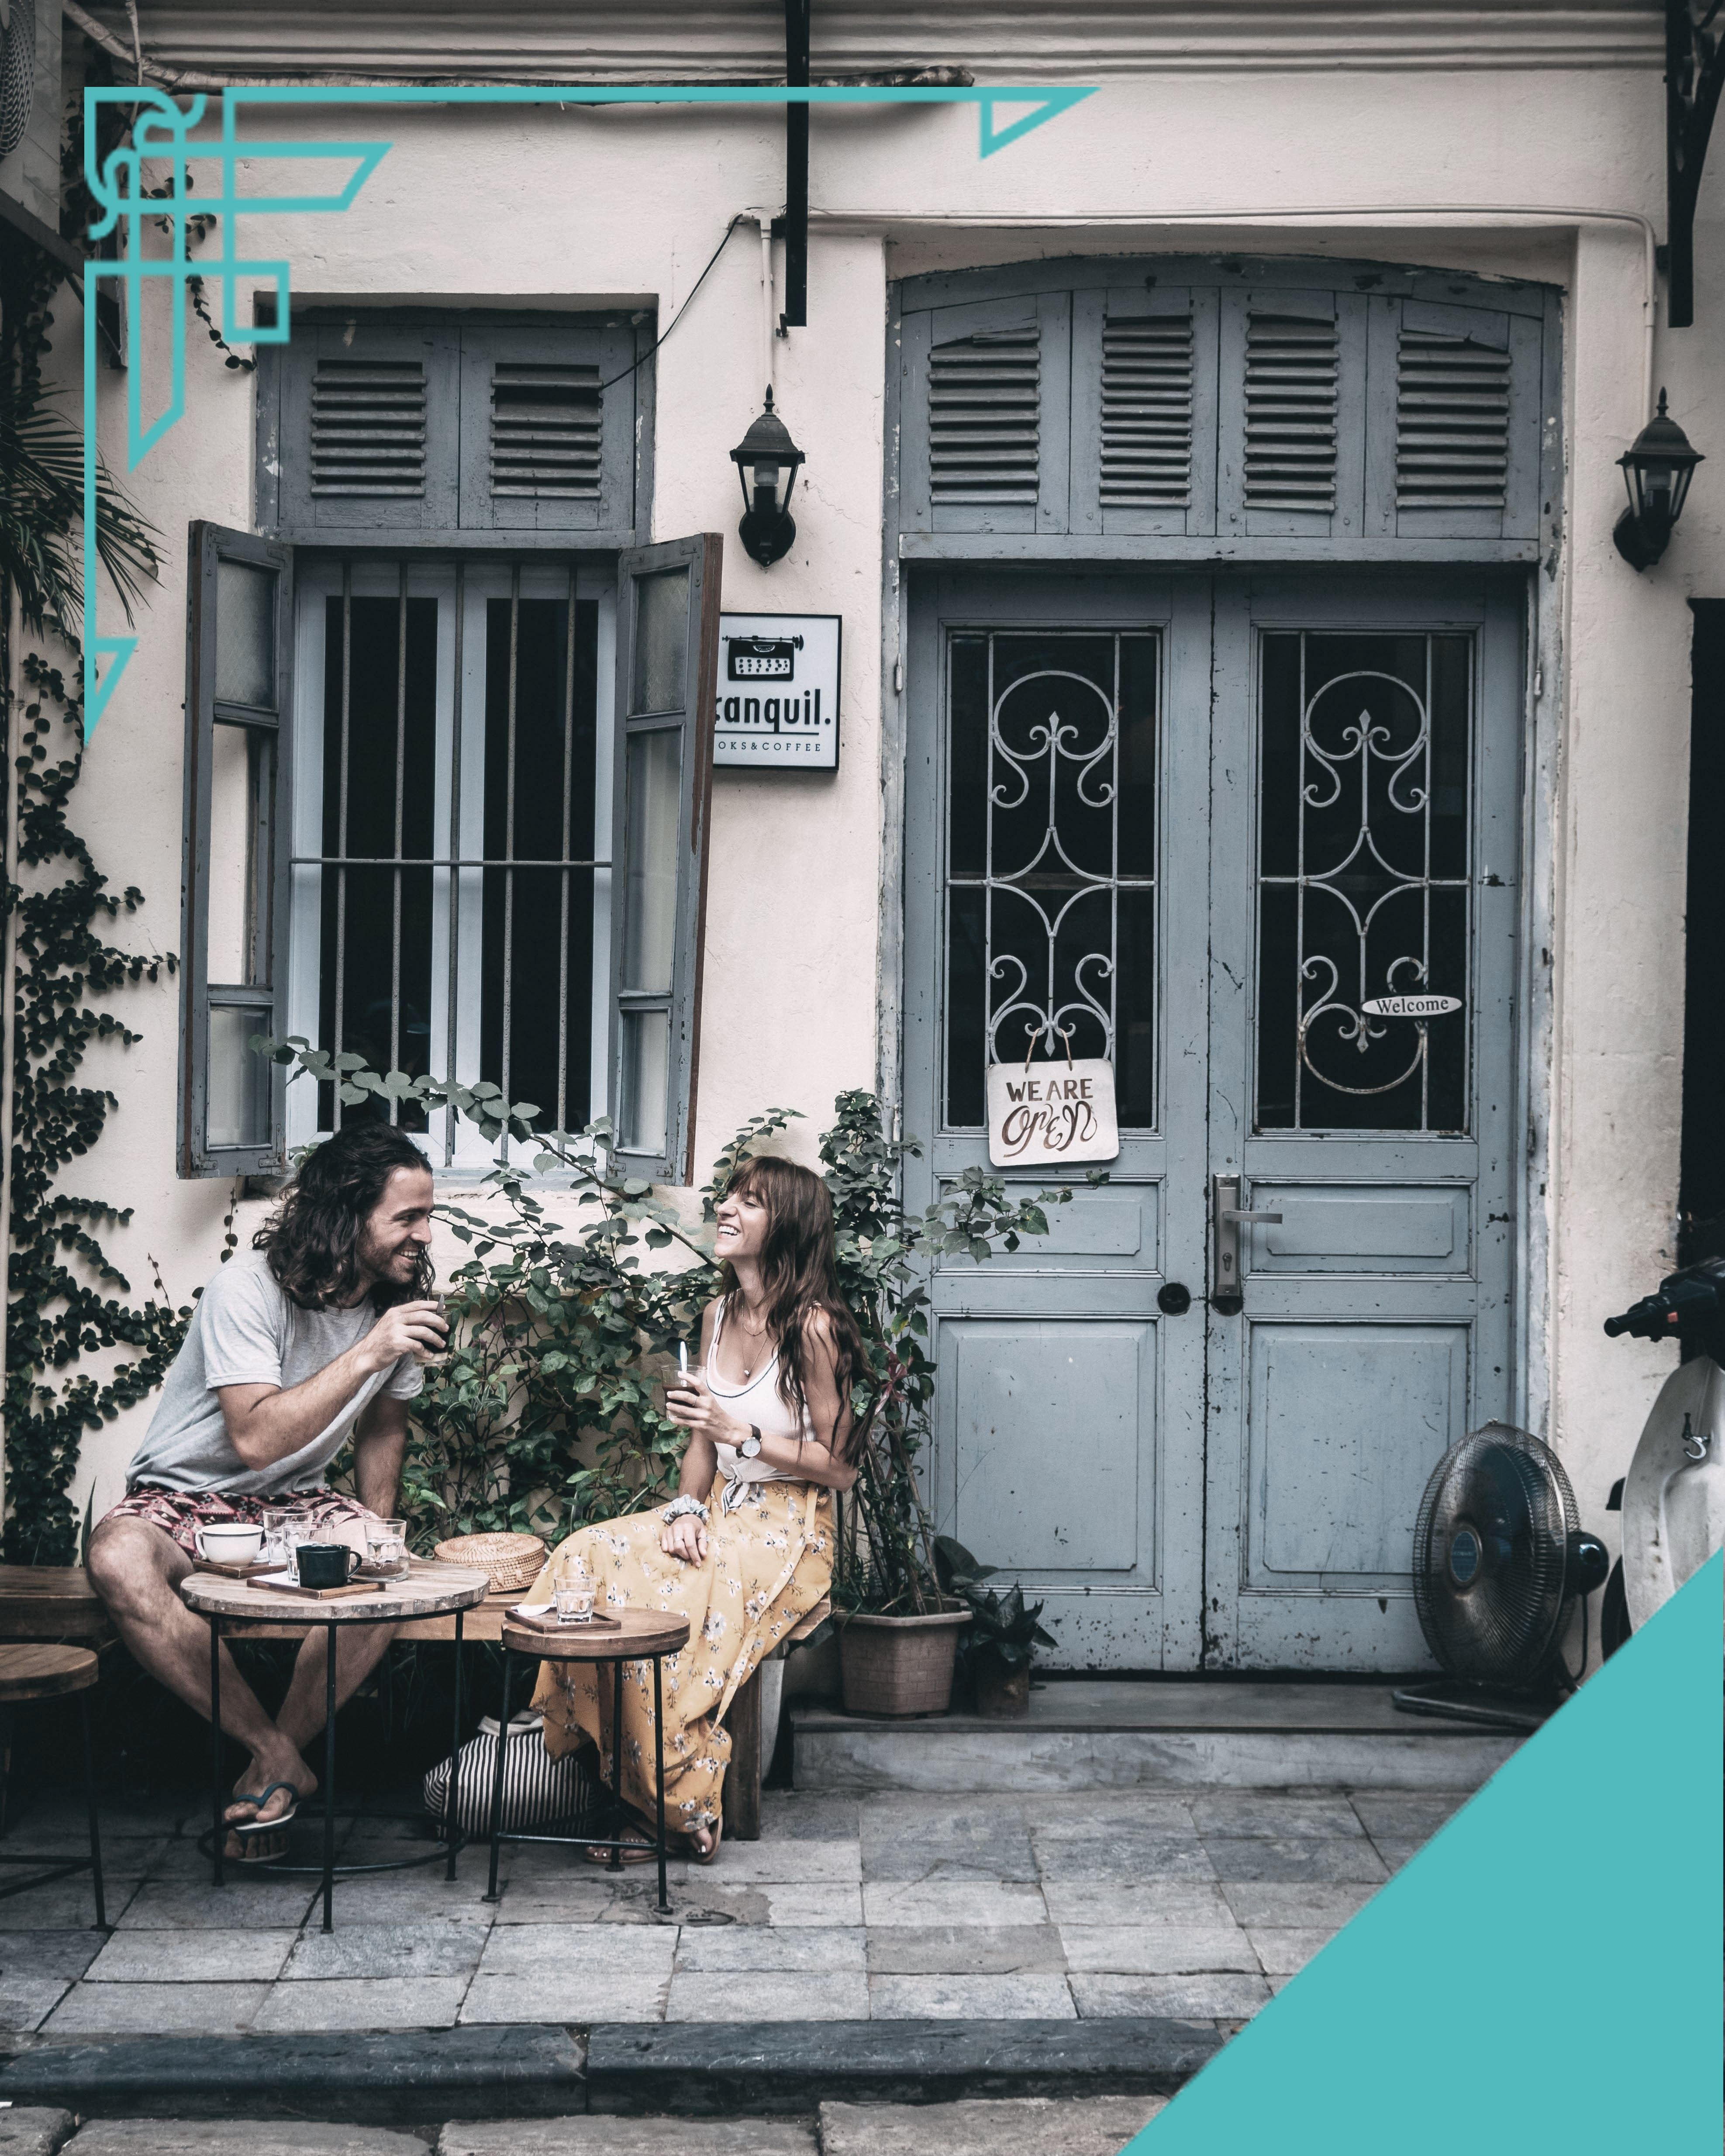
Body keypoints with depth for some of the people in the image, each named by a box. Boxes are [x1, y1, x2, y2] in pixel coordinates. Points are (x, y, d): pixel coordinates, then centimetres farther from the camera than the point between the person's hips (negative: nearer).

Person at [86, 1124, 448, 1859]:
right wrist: (364, 1355, -35)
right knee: (119, 1563, -38)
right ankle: (276, 1756, -25)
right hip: (184, 1496, -4)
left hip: (293, 1504, 4)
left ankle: (278, 1759, -12)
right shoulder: (249, 1289, -22)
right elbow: (255, 1438, -32)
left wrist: (372, 1535, 8)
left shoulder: (399, 1299, -3)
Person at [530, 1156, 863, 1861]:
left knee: (664, 1611, -29)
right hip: (718, 1513, 7)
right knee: (583, 1563, -16)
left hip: (786, 1532, -7)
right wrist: (686, 1508, -3)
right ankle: (621, 1784, -12)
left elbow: (839, 1468, -12)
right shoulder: (718, 1315, 10)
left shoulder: (813, 1328, -14)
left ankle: (679, 1810, -13)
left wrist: (741, 1434, -18)